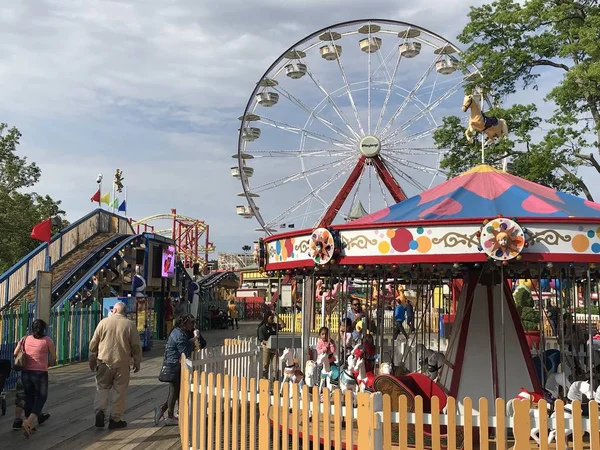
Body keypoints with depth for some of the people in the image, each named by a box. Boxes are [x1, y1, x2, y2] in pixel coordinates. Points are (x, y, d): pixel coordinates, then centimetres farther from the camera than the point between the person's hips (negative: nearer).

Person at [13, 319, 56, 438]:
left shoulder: (25, 339, 3)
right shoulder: (47, 341, -6)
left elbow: (15, 354, 5)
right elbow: (53, 359, -3)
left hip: (26, 372, 4)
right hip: (40, 373, -4)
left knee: (29, 398, 15)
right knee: (41, 398, 8)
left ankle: (29, 426, 22)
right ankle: (29, 422, -12)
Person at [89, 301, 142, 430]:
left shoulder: (104, 322, 0)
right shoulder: (130, 325, -2)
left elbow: (94, 343, 4)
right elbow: (136, 346, 0)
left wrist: (92, 360, 15)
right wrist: (137, 362, 12)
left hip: (104, 361, 1)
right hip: (122, 363, -1)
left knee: (102, 388, 14)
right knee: (120, 391, 8)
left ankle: (100, 411, -5)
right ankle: (115, 419, 11)